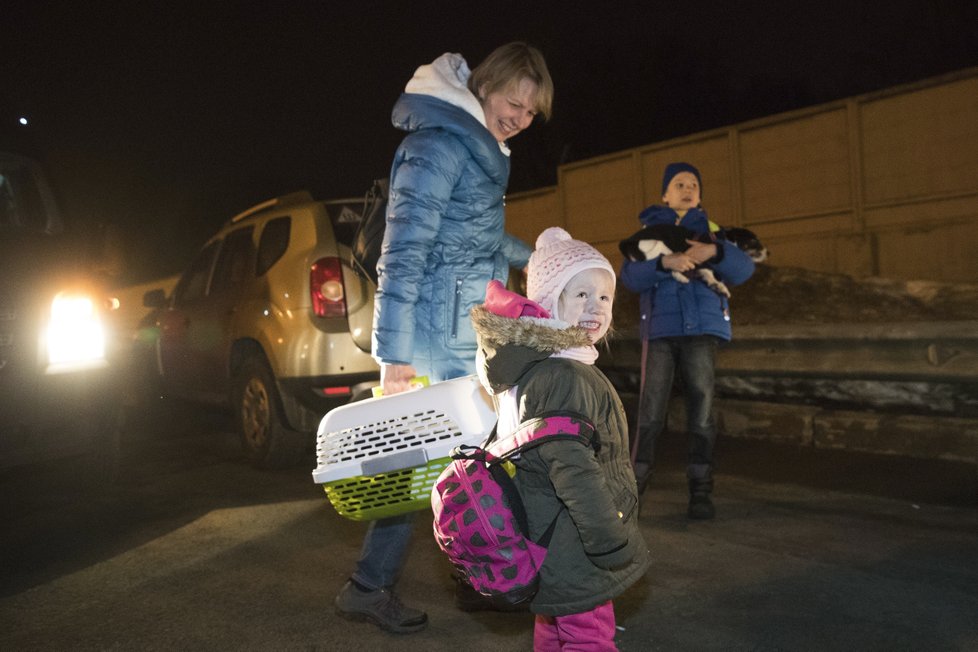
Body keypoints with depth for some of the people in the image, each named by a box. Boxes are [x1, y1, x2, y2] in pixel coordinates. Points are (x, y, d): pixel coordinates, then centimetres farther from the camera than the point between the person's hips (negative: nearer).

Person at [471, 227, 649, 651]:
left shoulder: (530, 368, 7)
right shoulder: (564, 378, -26)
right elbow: (573, 468, -31)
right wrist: (612, 545, -23)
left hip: (545, 549, 10)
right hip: (576, 559, -10)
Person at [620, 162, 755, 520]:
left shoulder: (712, 231, 17)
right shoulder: (648, 232, 15)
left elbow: (744, 269, 2)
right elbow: (630, 276, -2)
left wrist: (714, 251, -18)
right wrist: (665, 262, -20)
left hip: (702, 328, 1)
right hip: (659, 329, -1)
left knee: (701, 407, -2)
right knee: (650, 411, -6)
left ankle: (701, 489, 4)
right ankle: (635, 483, 2)